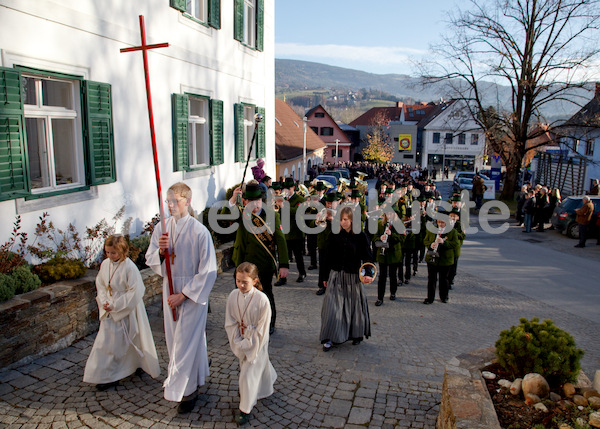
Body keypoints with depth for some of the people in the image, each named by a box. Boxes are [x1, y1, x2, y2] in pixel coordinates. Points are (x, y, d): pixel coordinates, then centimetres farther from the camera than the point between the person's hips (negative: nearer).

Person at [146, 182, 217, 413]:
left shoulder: (199, 232, -17)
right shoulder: (161, 228, -1)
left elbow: (208, 271, -16)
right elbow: (151, 261, 5)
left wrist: (183, 295, -16)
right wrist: (160, 250, -18)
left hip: (193, 292, -5)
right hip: (170, 290, 6)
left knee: (186, 340, 1)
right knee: (175, 338, 16)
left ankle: (186, 391, 19)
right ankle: (194, 380, 37)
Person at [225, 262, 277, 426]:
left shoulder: (262, 300, -26)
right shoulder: (233, 296, -13)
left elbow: (262, 329, -19)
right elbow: (230, 322, -4)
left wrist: (247, 345, -16)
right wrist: (237, 343, -10)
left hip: (256, 343, -5)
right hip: (240, 341, 5)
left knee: (248, 374, -1)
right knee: (257, 366, 22)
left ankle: (245, 409, 18)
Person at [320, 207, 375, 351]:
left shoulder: (360, 236, -7)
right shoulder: (334, 235, -1)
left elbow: (367, 256, -8)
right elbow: (328, 257, 5)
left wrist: (368, 274, -25)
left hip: (353, 277, -1)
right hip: (336, 276, 1)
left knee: (355, 306, 10)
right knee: (332, 306, -2)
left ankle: (356, 335, 31)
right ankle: (329, 339, 9)